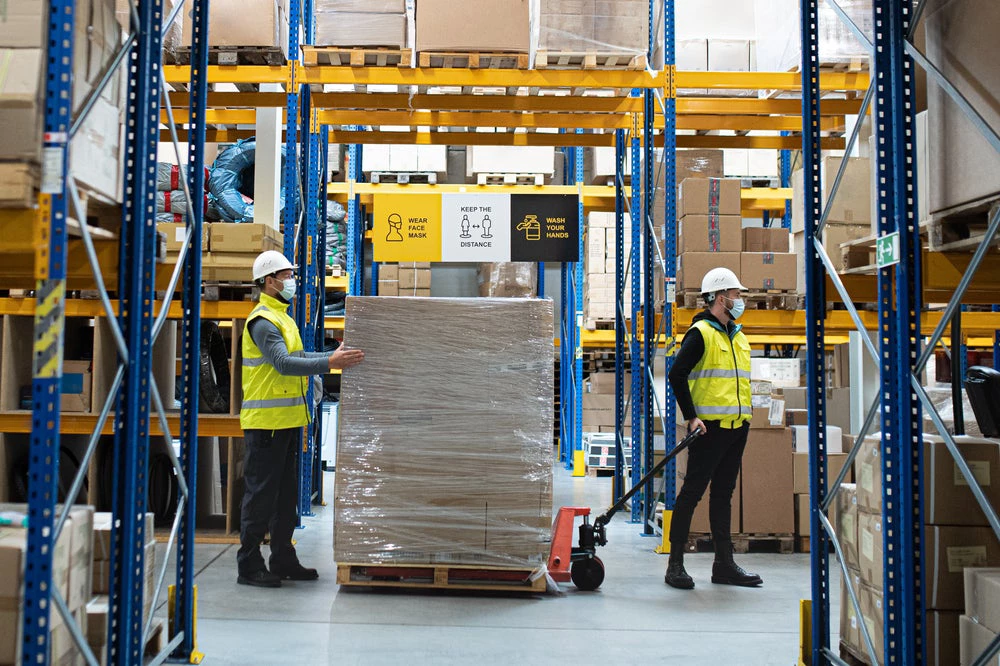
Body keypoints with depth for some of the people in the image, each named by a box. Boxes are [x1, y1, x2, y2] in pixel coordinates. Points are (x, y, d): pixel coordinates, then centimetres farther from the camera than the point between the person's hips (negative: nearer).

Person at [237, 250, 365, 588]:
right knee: (261, 494, -4)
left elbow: (298, 356, 21)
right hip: (266, 421, -10)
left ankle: (283, 560, 23)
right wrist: (329, 363, -31)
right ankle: (249, 565, 4)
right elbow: (284, 364, -25)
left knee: (286, 494, 14)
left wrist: (336, 355, 11)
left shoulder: (282, 318, 19)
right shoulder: (263, 321, -14)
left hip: (287, 420, 10)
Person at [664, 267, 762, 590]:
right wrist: (691, 416, -18)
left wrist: (744, 413, 18)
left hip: (737, 427, 8)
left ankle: (724, 564, 19)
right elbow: (677, 375, -15)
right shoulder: (700, 333, -9)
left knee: (723, 494, 13)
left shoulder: (738, 336, 17)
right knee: (693, 491, -5)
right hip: (709, 427, -8)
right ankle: (675, 564, 1)